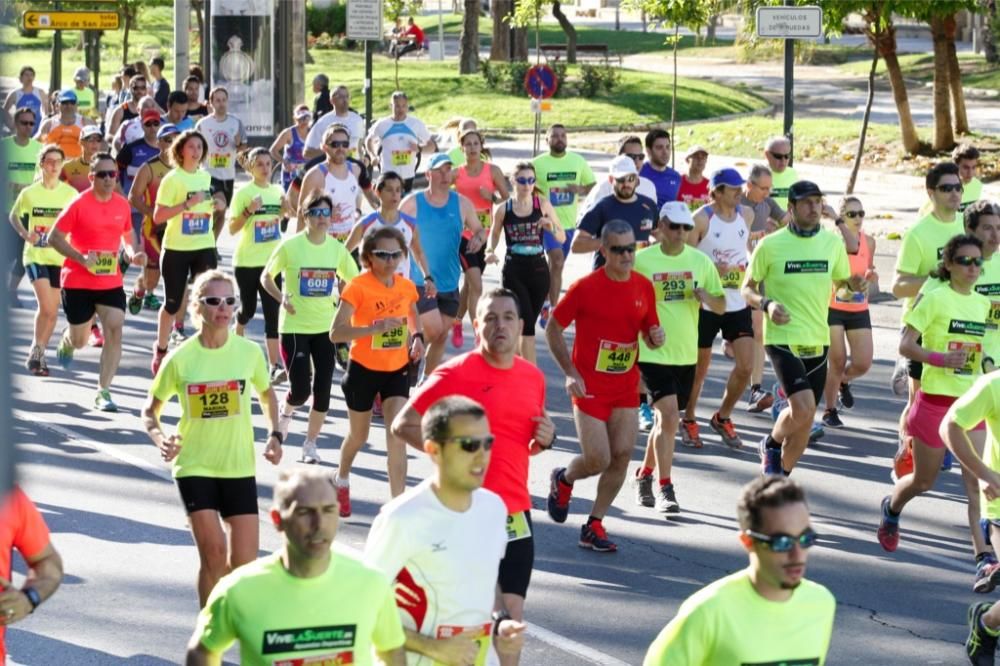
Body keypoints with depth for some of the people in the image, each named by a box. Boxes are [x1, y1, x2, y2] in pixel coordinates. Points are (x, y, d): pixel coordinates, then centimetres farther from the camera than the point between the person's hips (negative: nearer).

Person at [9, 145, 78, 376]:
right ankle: (36, 352, -3)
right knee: (47, 307, -18)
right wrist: (24, 233, -8)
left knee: (52, 311, 9)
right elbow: (14, 216, 10)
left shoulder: (70, 194, -4)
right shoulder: (29, 193, -4)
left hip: (60, 258, 2)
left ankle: (38, 354, 26)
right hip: (35, 256, -2)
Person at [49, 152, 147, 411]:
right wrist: (81, 258, -23)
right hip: (77, 282, -3)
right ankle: (66, 341, 50)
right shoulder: (78, 204, -13)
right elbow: (54, 238, -10)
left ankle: (103, 392, -5)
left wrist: (133, 253, -3)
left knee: (115, 330, -13)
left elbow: (128, 234, 18)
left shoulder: (123, 204, 1)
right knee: (79, 340, 9)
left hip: (111, 281, 3)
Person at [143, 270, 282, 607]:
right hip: (195, 467, -2)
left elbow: (266, 393, 16)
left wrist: (274, 435, 1)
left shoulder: (249, 351, -3)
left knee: (244, 561, 0)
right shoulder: (181, 358, -8)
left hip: (239, 468, 2)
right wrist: (160, 439, -17)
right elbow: (151, 408, 3)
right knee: (213, 553, -14)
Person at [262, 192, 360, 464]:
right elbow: (266, 277, 0)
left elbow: (354, 281, 11)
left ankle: (310, 444, 16)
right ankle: (286, 412, 29)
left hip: (326, 327, 3)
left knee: (322, 389, 0)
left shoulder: (336, 248, 1)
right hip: (294, 327, -3)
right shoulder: (291, 246, -9)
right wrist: (281, 298, -16)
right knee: (300, 389, -8)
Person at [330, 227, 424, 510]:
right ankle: (342, 480, 47)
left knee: (397, 434, -13)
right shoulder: (358, 287, -19)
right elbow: (336, 333, -27)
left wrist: (417, 336, 0)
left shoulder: (406, 286, -3)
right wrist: (375, 328, -38)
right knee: (359, 436, 16)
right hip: (364, 370, -3)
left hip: (397, 370, 3)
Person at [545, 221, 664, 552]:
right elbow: (553, 329, -4)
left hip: (626, 387, 5)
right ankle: (562, 480, 27)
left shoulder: (644, 287, 3)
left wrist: (655, 337, -10)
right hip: (590, 387, -5)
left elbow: (649, 331, 15)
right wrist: (571, 373, -13)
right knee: (597, 460, -8)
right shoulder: (585, 287, -12)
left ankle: (594, 526, 13)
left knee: (621, 456, -1)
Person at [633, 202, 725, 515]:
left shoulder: (701, 261, 4)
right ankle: (664, 489, -11)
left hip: (686, 354, 5)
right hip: (653, 352, -4)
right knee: (669, 416, -17)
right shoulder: (642, 260, -6)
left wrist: (706, 297, -11)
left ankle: (644, 475, 35)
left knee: (665, 420, 15)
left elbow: (720, 306, 8)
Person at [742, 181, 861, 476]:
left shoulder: (833, 242, 4)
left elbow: (841, 282, 17)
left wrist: (854, 284, -7)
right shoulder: (770, 245, -7)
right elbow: (748, 288, 1)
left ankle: (780, 477, 31)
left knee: (805, 420, 11)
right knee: (803, 408, -22)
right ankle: (771, 444, 7)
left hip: (818, 340, 5)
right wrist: (766, 304, -19)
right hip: (782, 338, -5)